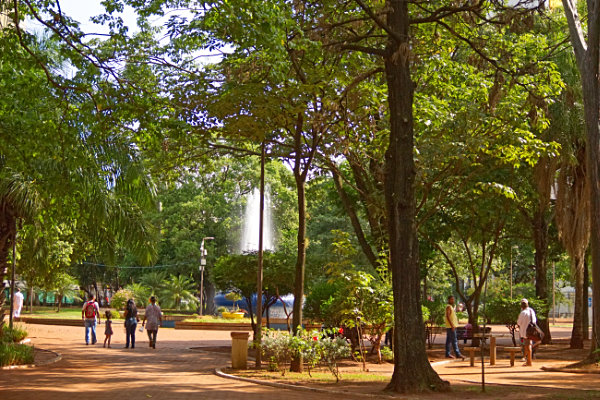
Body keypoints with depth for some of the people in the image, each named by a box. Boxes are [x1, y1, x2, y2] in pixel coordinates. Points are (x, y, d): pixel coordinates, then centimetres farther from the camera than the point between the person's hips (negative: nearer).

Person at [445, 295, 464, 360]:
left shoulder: (451, 307, 19)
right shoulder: (448, 307, -11)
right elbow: (448, 316, -21)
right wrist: (452, 325, -27)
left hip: (452, 326, 10)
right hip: (450, 326, -10)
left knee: (449, 340, 10)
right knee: (454, 340, -12)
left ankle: (447, 354, 12)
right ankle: (457, 354, -14)